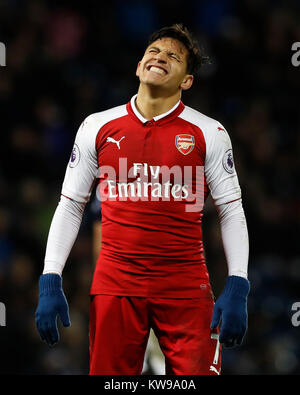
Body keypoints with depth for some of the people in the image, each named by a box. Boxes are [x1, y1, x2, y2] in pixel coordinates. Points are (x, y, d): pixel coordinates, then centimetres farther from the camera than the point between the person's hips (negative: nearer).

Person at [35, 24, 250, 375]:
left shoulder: (208, 133, 3)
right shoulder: (98, 127, 7)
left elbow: (231, 211, 4)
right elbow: (70, 206, 10)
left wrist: (236, 290, -6)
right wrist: (50, 283, 2)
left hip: (187, 289, -1)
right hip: (114, 286, 1)